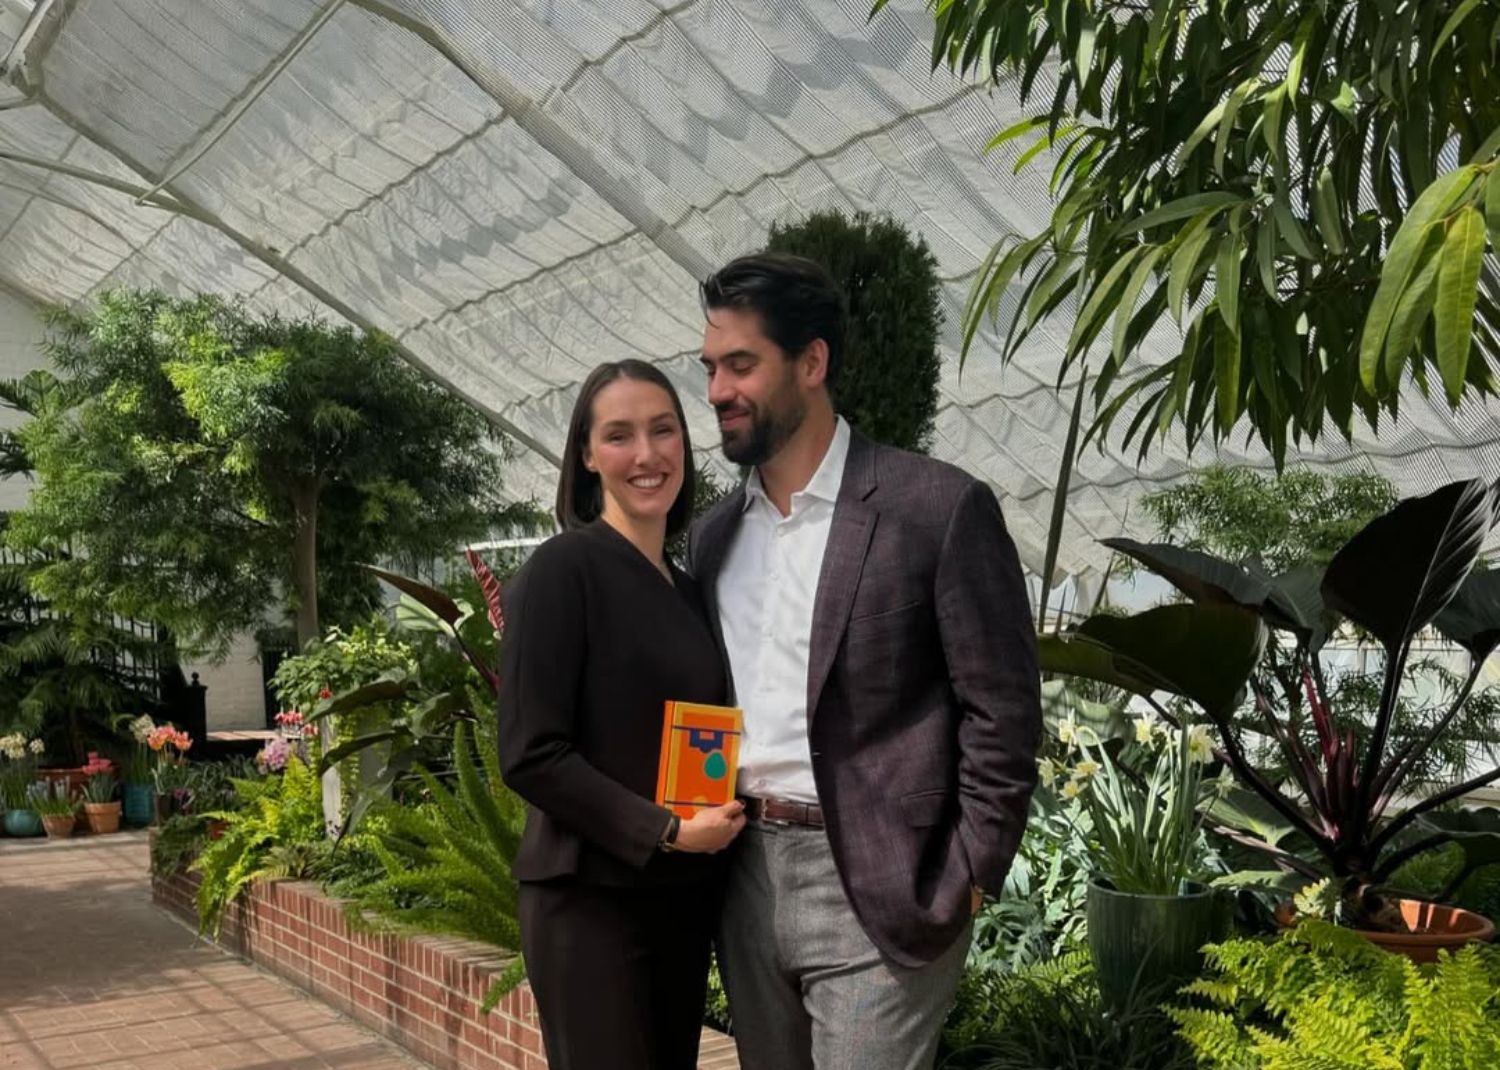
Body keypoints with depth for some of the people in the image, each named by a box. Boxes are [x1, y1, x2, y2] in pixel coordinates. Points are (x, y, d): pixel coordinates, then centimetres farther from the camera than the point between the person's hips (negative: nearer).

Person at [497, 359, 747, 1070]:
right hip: (588, 898, -7)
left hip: (684, 897, 7)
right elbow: (529, 756, -16)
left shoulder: (686, 589, 11)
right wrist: (664, 829, -17)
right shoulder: (563, 568, -11)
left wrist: (725, 811, 2)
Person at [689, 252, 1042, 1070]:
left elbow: (1003, 714, -9)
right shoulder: (713, 534, 10)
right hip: (745, 879, 6)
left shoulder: (939, 507, -9)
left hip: (875, 886, -6)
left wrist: (963, 885, -11)